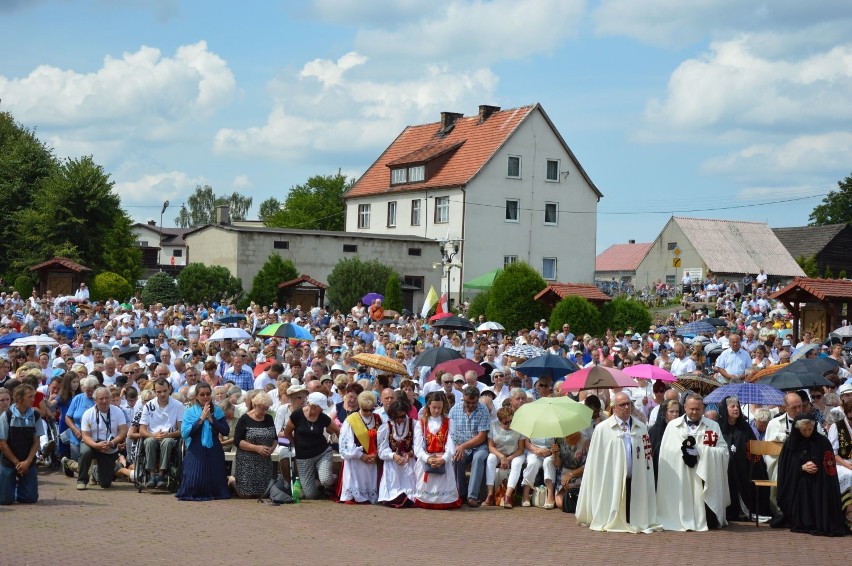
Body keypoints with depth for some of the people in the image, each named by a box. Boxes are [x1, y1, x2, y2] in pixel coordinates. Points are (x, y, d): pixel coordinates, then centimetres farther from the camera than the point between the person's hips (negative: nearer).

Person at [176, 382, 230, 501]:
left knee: (215, 486, -3)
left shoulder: (217, 411, 7)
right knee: (192, 487, -7)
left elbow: (225, 431, -5)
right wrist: (201, 419, -15)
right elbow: (184, 433, -13)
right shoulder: (190, 412, 2)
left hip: (214, 452, 2)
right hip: (196, 451, -1)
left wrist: (211, 419, -13)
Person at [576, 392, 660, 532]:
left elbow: (646, 455, 10)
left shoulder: (641, 428, 8)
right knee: (614, 508, 1)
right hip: (611, 480, -3)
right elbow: (595, 459, -1)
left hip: (635, 480, 3)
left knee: (633, 510, 3)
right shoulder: (602, 429, -4)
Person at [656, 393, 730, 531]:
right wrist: (683, 450, -11)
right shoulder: (673, 426, 8)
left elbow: (723, 450, -1)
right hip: (680, 477, 0)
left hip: (704, 476, 0)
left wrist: (700, 450, -11)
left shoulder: (713, 426, 9)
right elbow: (666, 453, 4)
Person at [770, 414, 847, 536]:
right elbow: (784, 465, 2)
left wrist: (817, 468, -19)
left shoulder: (822, 442, -3)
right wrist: (802, 467, -13)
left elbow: (829, 466, -1)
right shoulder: (790, 442, 1)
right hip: (796, 484, 1)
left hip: (819, 484, -1)